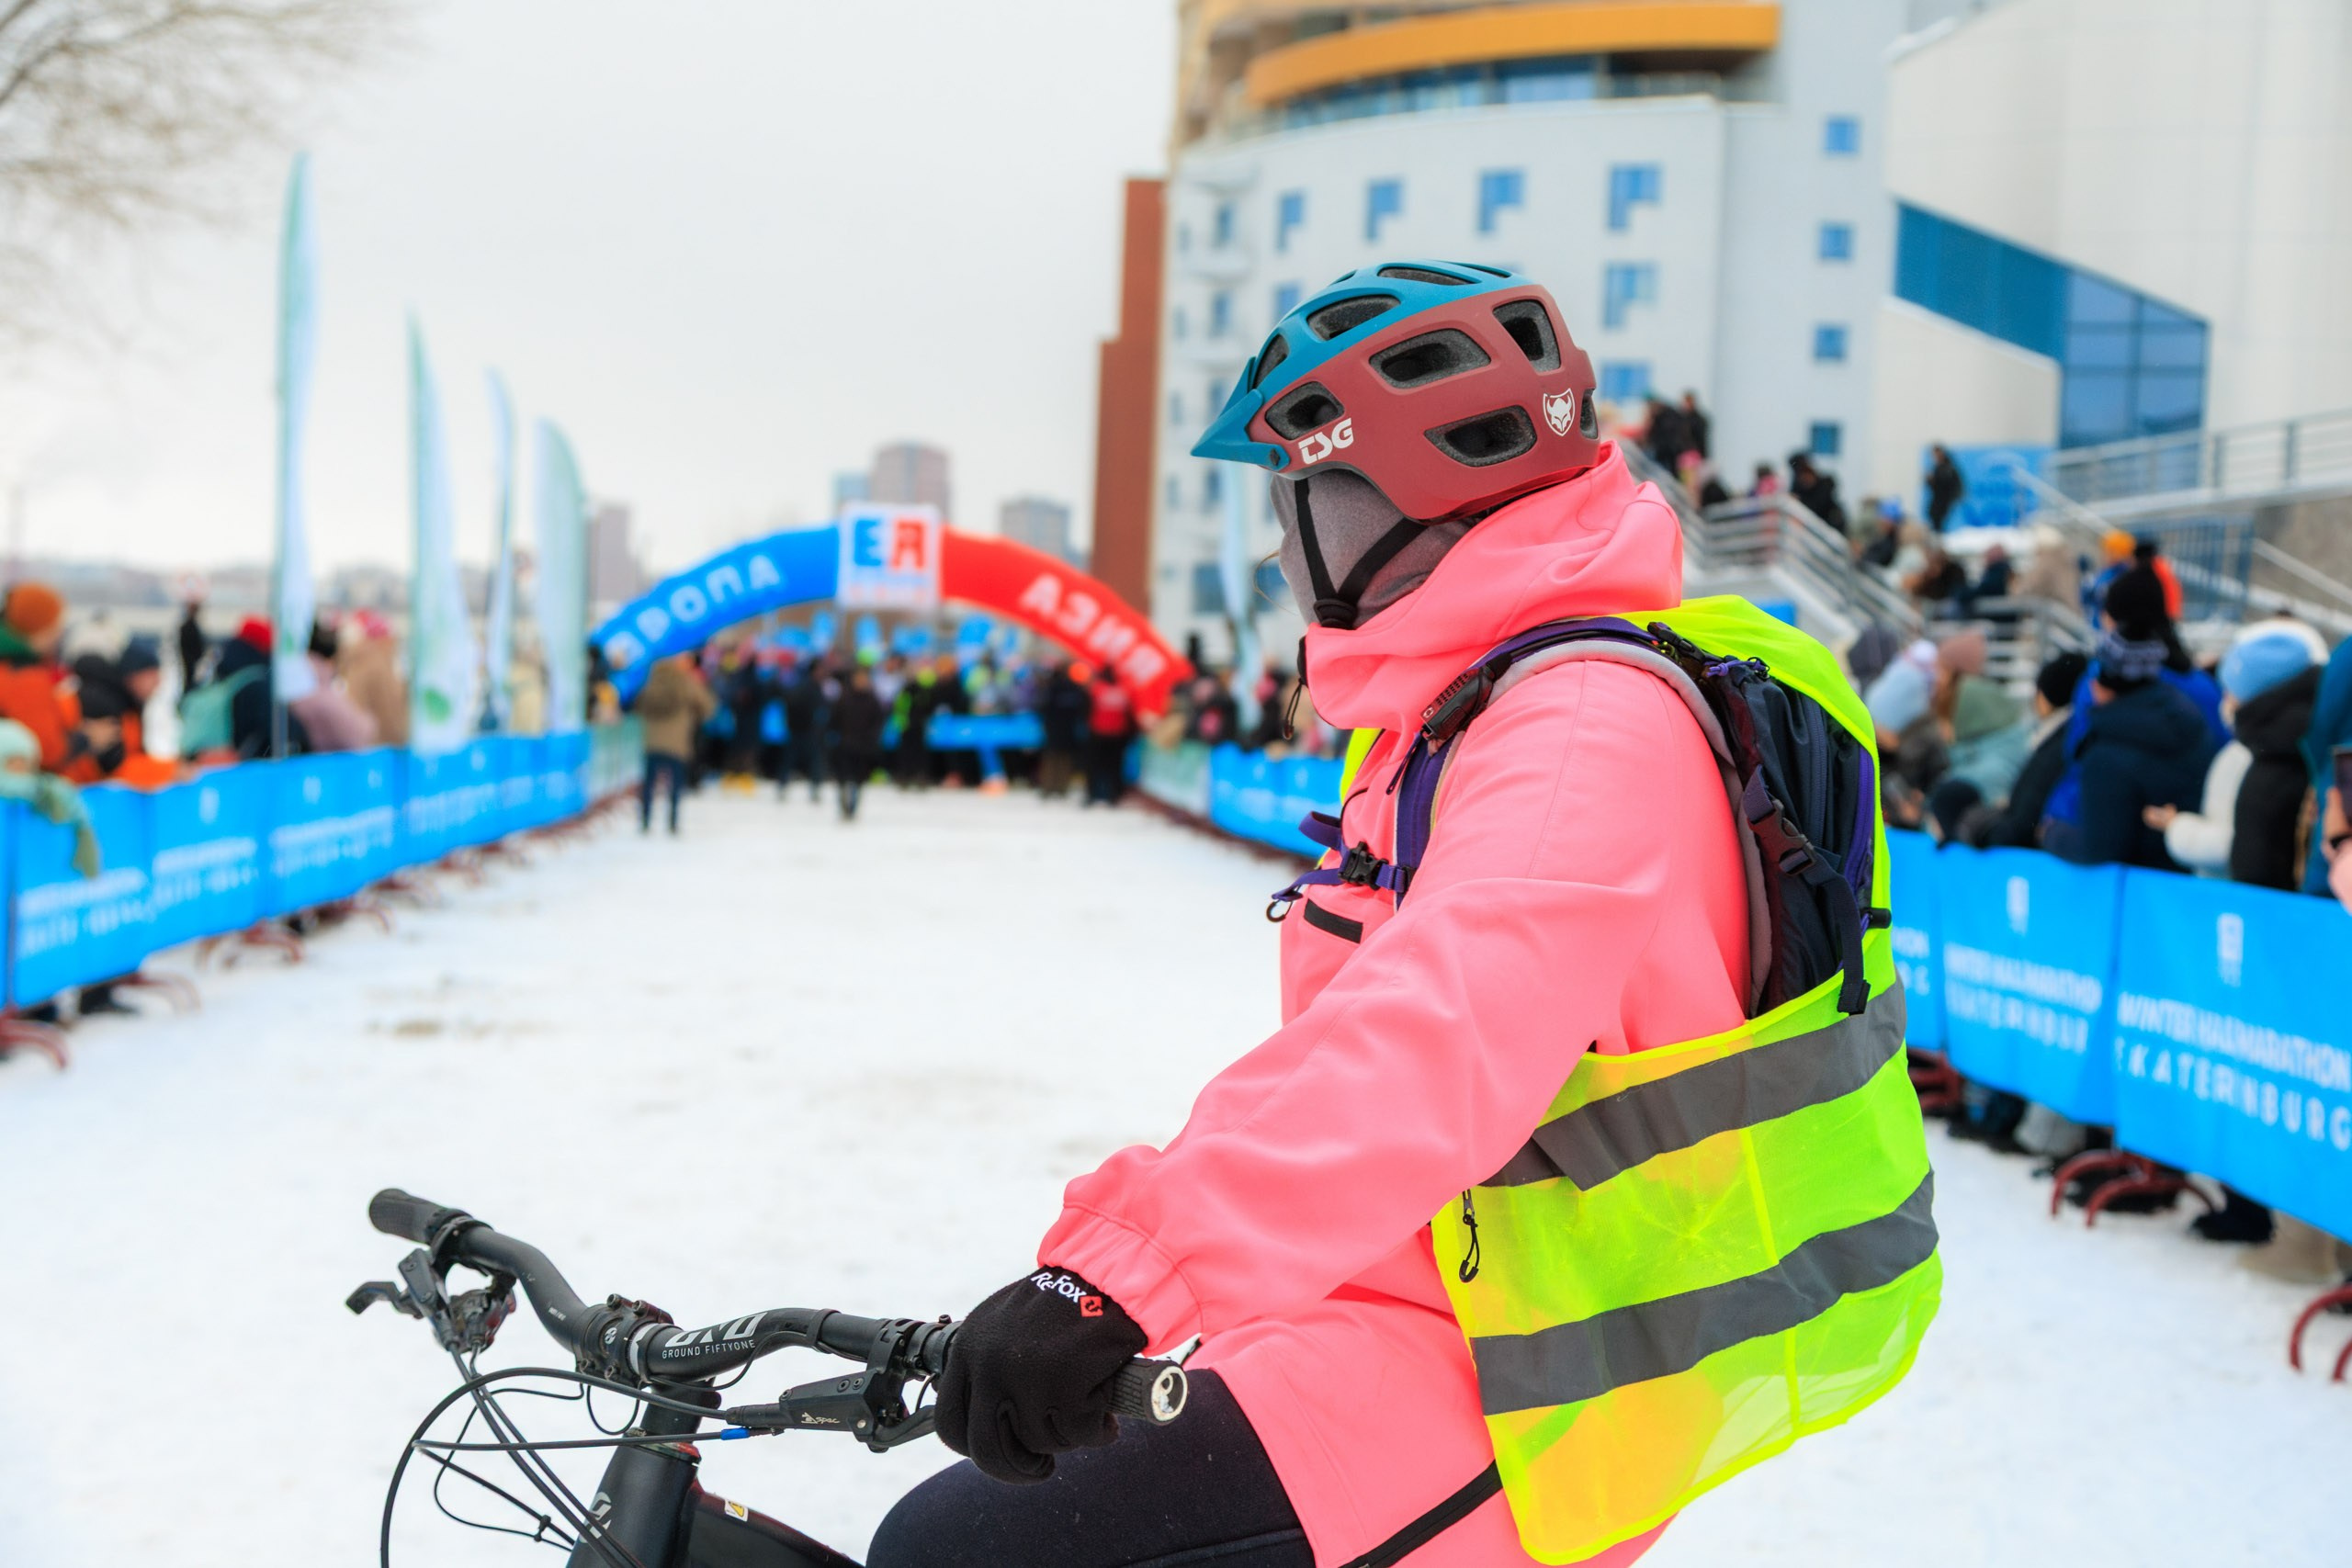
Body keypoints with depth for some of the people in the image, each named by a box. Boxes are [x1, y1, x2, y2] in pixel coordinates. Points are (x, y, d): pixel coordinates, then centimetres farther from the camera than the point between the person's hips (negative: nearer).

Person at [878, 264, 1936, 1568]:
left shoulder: (1588, 726, -20)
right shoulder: (1453, 706, 15)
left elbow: (1441, 1036, -37)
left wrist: (1118, 1274, -46)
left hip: (1509, 1407, -10)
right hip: (1429, 1304, 10)